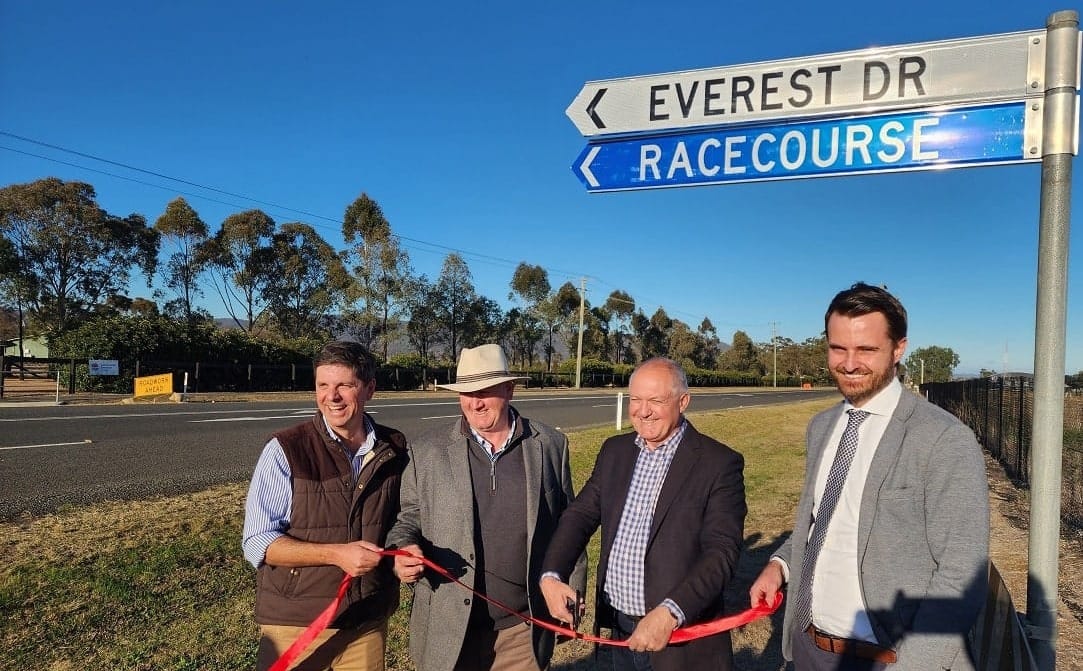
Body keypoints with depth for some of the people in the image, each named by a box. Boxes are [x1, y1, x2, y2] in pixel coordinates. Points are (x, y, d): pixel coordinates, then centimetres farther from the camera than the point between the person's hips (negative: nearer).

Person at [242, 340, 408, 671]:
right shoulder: (286, 450, -12)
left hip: (370, 620, 3)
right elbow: (258, 542, -13)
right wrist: (336, 554, -22)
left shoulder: (394, 450, -1)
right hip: (296, 622, -3)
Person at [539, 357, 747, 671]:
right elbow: (582, 514, 4)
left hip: (681, 639, -5)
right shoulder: (614, 451, 5)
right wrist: (551, 575, -12)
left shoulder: (719, 463, -12)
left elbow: (722, 552, -18)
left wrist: (670, 614, -29)